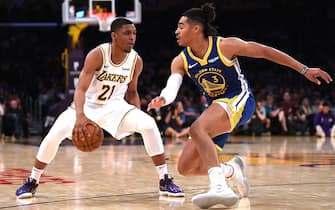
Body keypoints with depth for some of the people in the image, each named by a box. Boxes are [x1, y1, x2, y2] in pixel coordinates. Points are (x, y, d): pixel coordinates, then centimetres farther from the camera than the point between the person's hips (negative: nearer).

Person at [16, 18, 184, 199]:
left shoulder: (136, 61, -12)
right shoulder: (97, 55, -25)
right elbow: (81, 89, -32)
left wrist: (138, 116, -7)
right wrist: (80, 117, -49)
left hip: (114, 106, 3)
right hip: (87, 105, -2)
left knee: (149, 125, -20)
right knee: (55, 134, -21)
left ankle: (165, 181, -10)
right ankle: (32, 181, 1)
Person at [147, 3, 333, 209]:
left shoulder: (225, 45, -12)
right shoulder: (181, 61, -1)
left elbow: (266, 52, -6)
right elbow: (172, 88, -16)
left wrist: (304, 70, -6)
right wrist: (162, 99, -43)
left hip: (239, 100, -6)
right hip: (216, 107, 6)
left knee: (196, 129, -35)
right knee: (186, 167, -1)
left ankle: (220, 187, -47)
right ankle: (231, 169, 24)